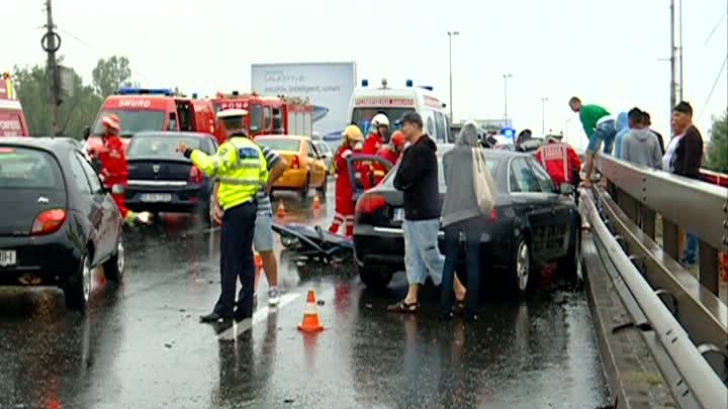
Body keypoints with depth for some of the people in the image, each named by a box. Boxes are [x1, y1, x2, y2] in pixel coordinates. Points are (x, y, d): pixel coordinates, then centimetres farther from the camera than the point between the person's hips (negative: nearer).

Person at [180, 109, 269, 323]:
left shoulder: (231, 147, -11)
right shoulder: (254, 148, 14)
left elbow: (211, 167, -24)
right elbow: (263, 177, 17)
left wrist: (191, 153, -14)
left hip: (234, 208, -8)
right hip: (251, 206, 8)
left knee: (229, 261, -6)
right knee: (246, 258, 11)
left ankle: (225, 308, -6)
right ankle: (245, 306, 14)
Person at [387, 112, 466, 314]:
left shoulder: (422, 150, -16)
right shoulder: (413, 150, 18)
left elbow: (403, 178, -23)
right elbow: (399, 180, 15)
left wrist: (401, 182, -3)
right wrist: (404, 183, -5)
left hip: (424, 214, -10)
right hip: (413, 213, 10)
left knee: (431, 256, -5)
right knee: (413, 257, 9)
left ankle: (459, 291, 5)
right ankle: (411, 300, 10)